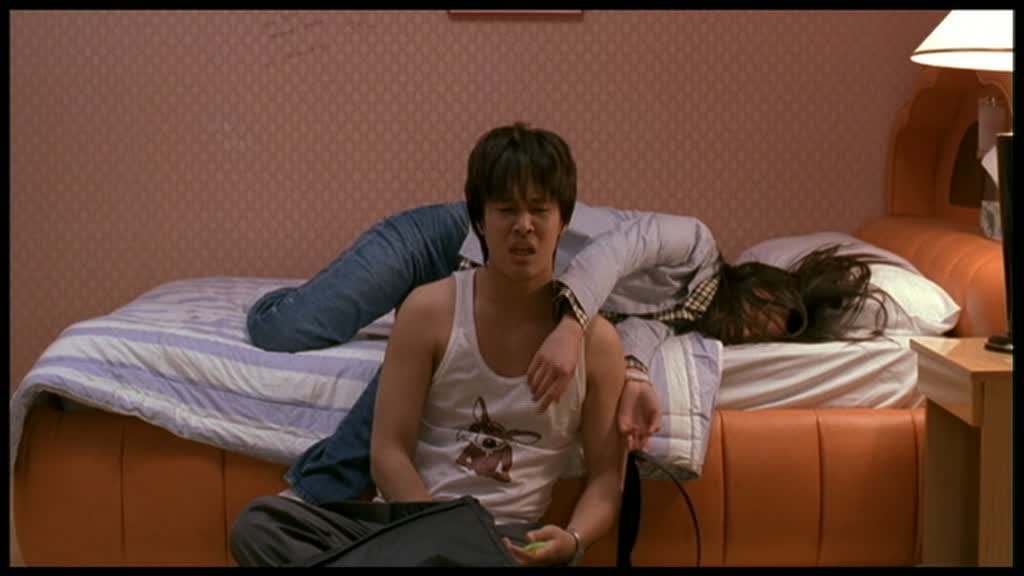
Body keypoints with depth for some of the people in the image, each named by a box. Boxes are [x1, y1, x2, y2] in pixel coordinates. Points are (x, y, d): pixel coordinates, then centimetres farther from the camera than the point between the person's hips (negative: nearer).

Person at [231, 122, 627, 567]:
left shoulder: (596, 340, -1)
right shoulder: (429, 310, -2)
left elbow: (605, 477, 3)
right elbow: (389, 452, -4)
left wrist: (572, 539, -19)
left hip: (508, 538, -1)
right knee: (258, 524, -28)